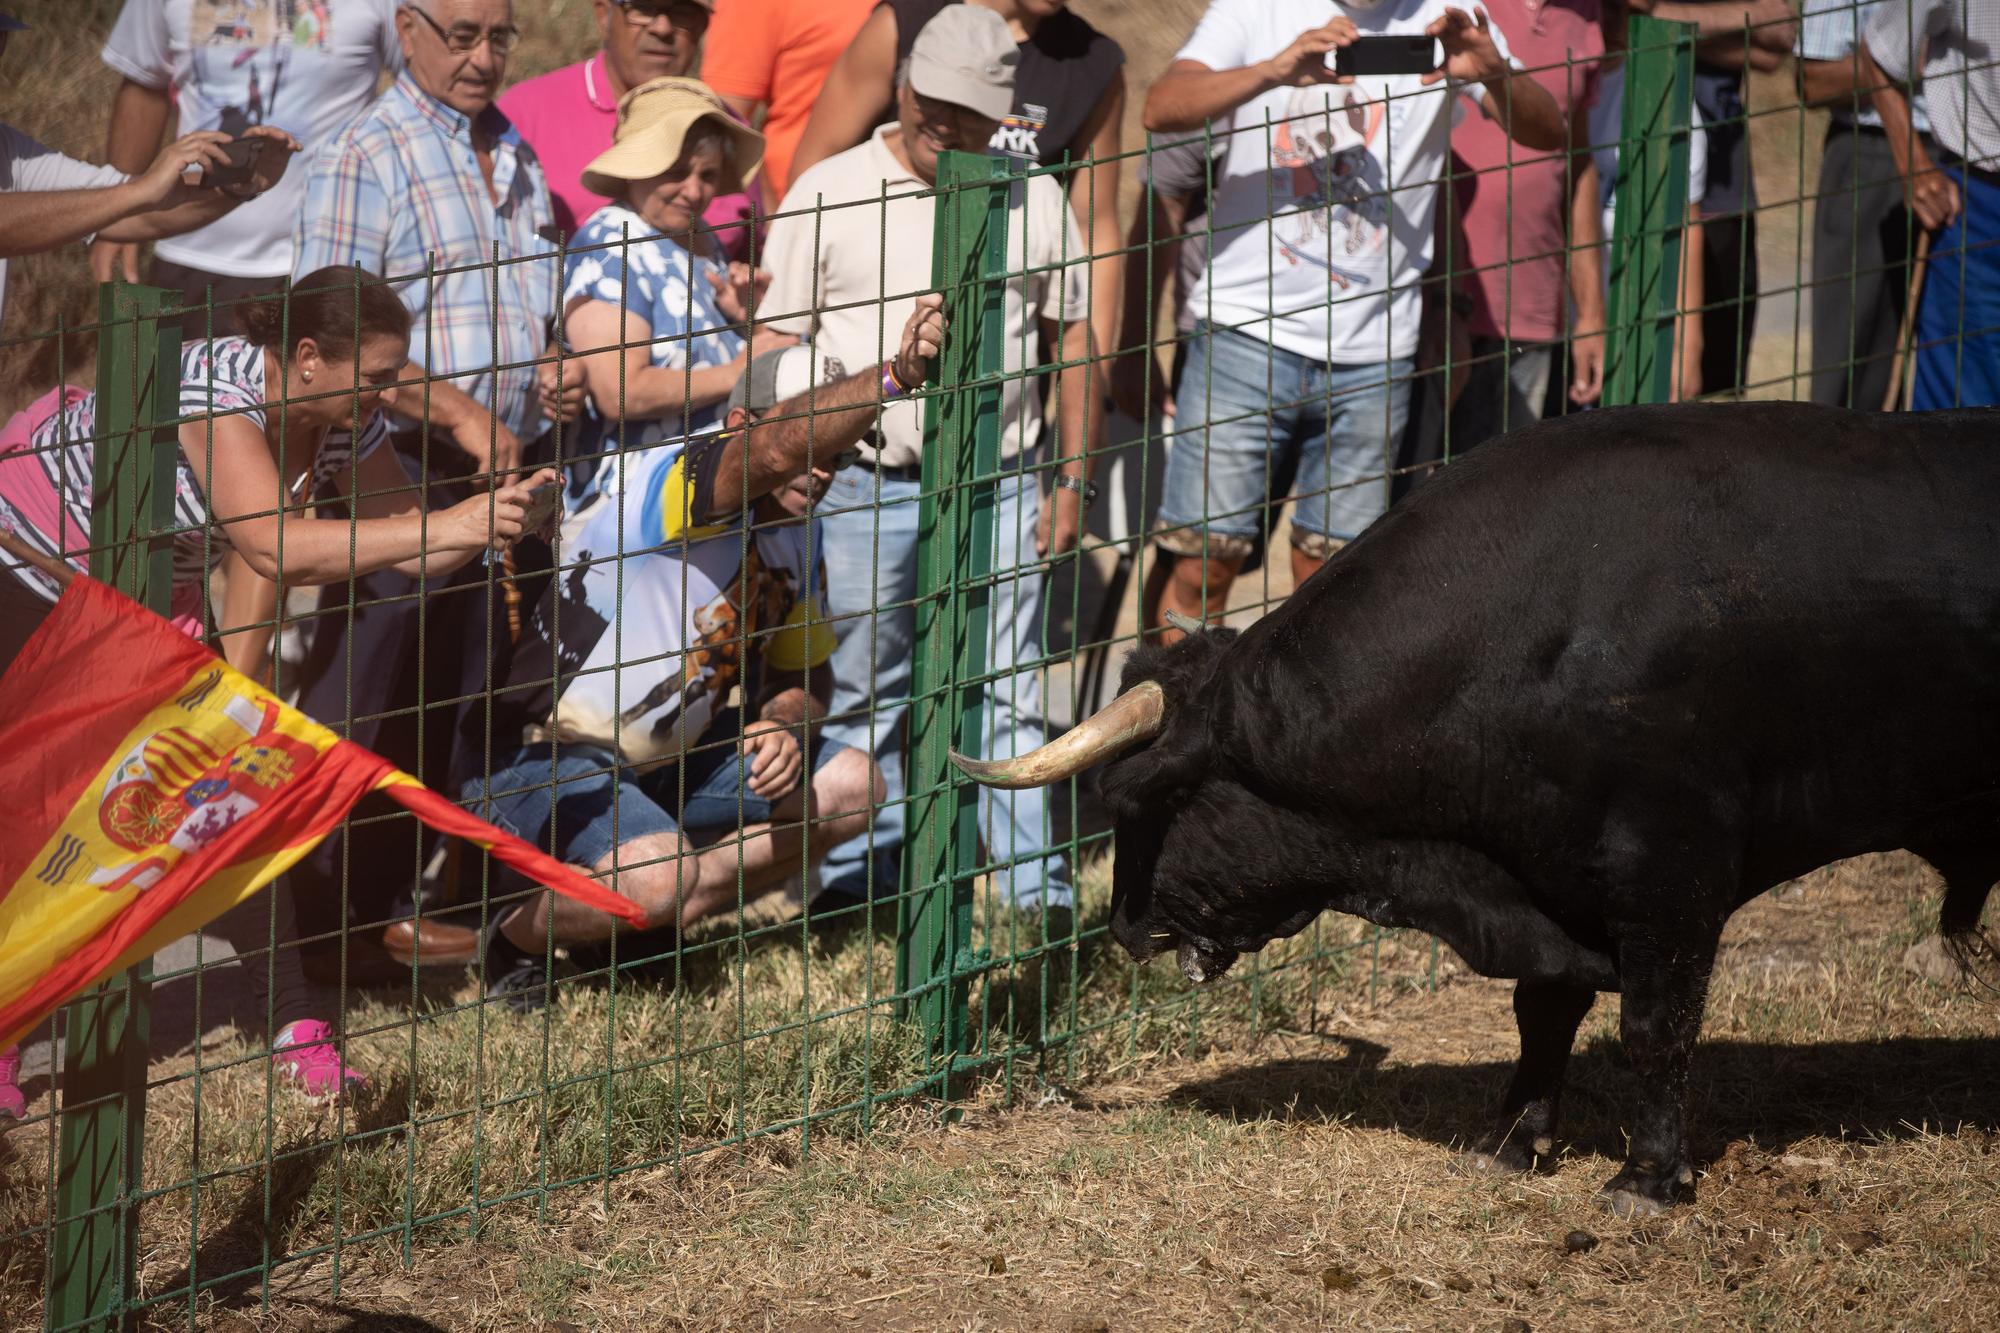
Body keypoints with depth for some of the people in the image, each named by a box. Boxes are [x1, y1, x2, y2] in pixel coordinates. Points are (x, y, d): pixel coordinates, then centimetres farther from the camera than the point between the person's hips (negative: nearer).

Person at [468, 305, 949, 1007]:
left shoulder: (797, 538, 6)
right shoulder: (673, 481, -22)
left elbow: (801, 676, 16)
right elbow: (781, 450, -43)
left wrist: (783, 726, -9)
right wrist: (898, 372, -53)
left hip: (669, 760, 9)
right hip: (549, 758, -9)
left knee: (851, 786, 1)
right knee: (656, 875, -35)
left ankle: (646, 922, 6)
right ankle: (518, 935, -2)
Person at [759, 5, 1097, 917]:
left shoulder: (1033, 201, 7)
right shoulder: (828, 195, 1)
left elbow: (1071, 336, 12)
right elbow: (778, 344, 3)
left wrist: (1072, 478, 8)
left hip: (1000, 483, 1)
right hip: (865, 488, 0)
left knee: (1005, 693, -1)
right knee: (864, 696, 7)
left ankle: (1038, 890, 0)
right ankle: (856, 881, 17)